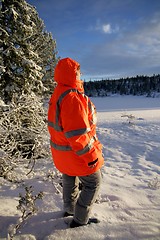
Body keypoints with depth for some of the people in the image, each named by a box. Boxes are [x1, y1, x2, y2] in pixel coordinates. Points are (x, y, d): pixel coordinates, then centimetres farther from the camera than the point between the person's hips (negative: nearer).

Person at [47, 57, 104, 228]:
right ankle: (80, 220, 22)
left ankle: (69, 209, 47)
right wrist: (90, 156, -21)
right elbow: (77, 133, -31)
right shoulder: (73, 97, -29)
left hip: (61, 151, 10)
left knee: (69, 180, 26)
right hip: (75, 152, -9)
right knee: (92, 183, 10)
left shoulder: (56, 95, 4)